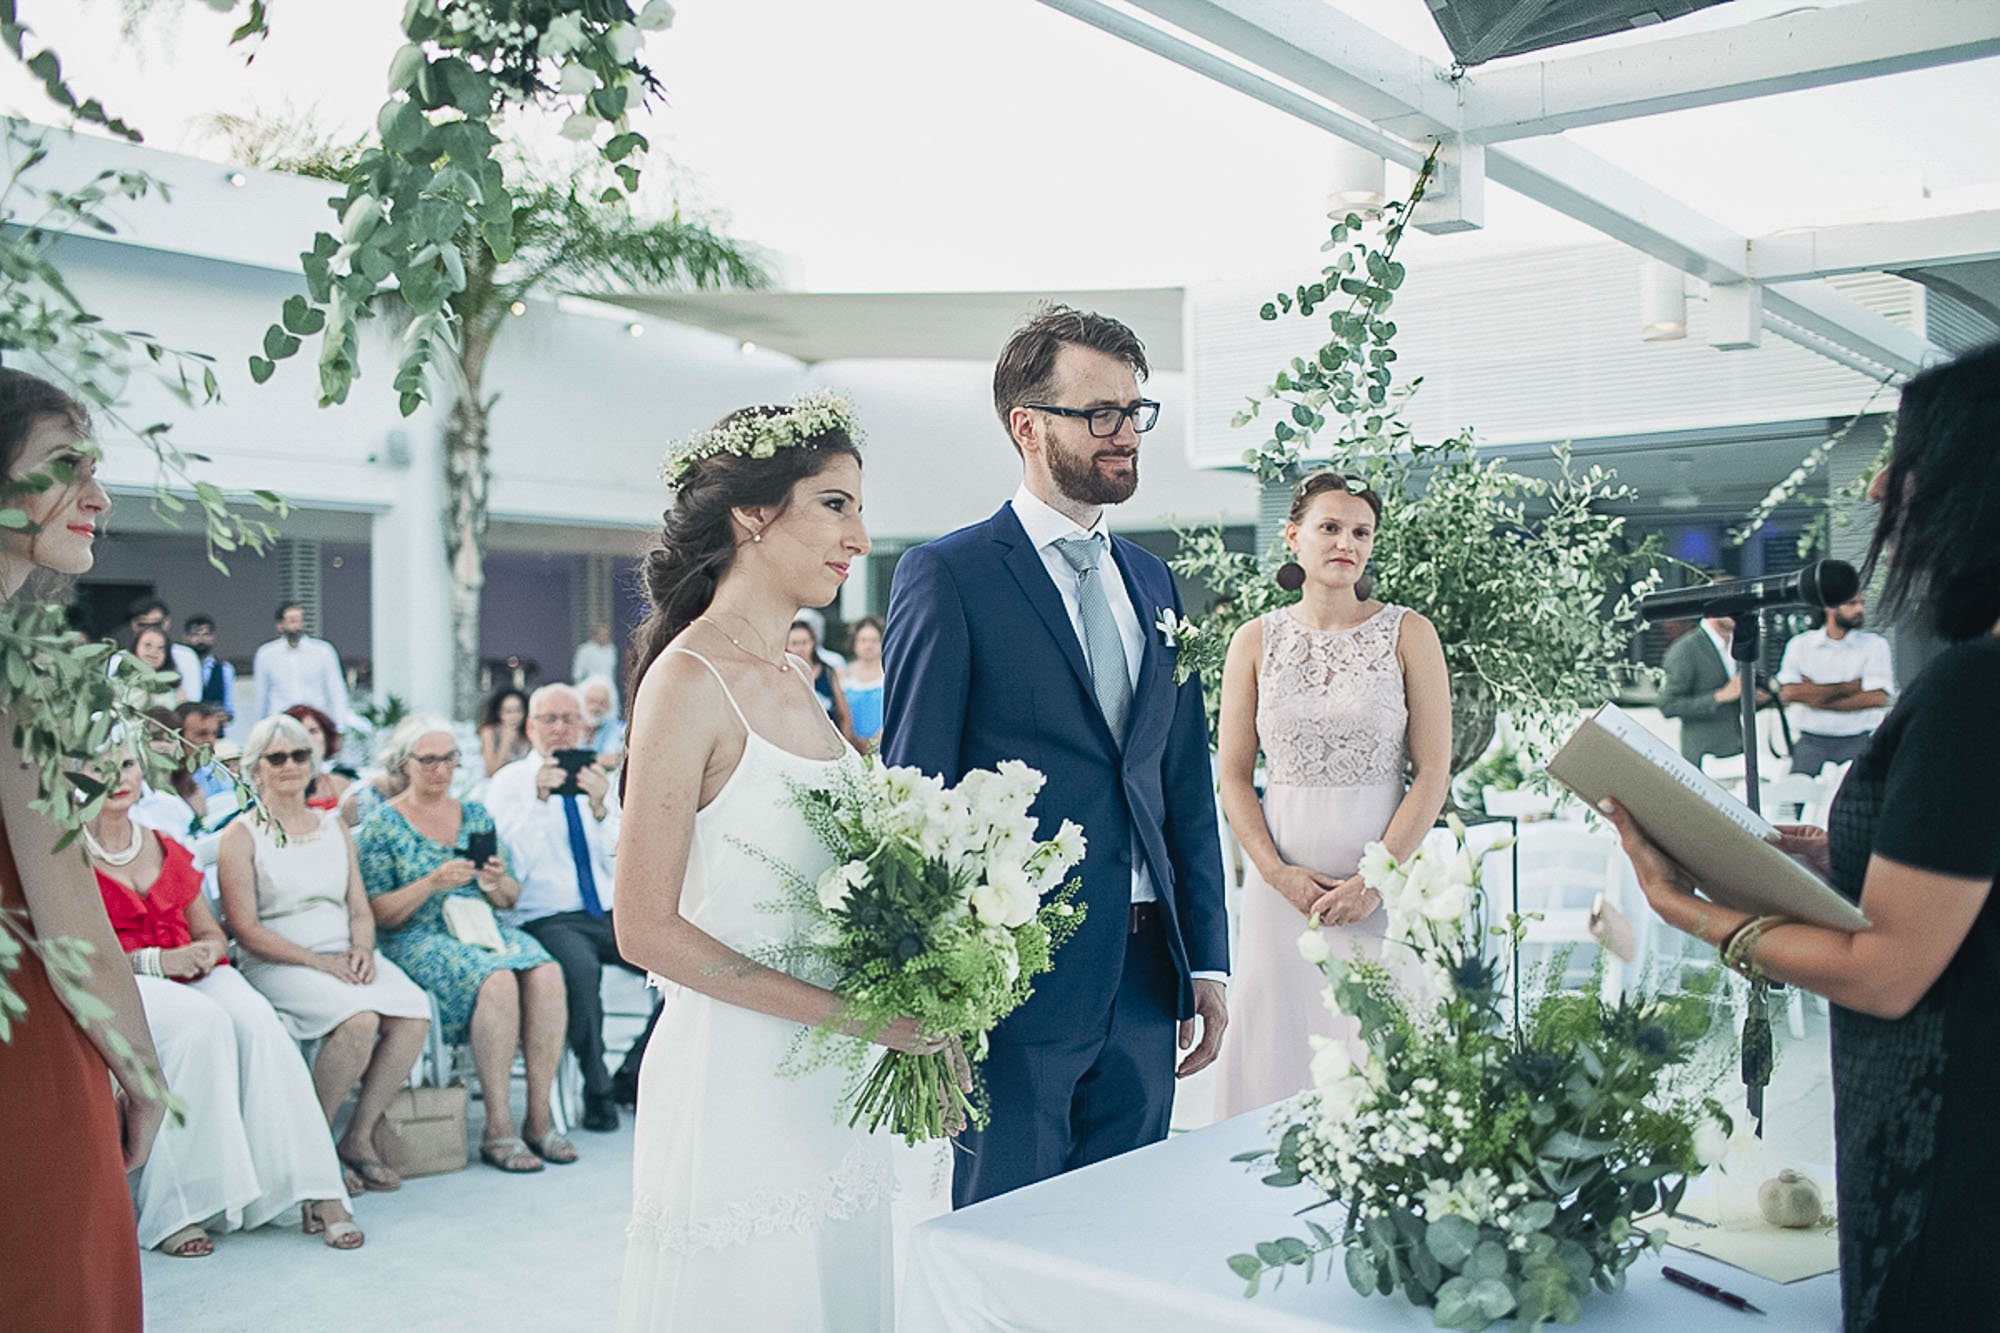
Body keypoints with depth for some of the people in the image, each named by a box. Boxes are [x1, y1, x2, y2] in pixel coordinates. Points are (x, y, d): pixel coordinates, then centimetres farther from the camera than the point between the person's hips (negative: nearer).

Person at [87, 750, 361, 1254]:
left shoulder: (167, 850, 20)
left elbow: (212, 933, 21)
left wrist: (206, 952, -4)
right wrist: (153, 960, -18)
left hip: (194, 975, 4)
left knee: (255, 1018, -30)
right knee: (202, 1023, -36)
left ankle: (316, 1193, -33)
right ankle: (172, 1211, -34)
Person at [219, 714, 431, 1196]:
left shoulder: (334, 826, 19)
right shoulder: (242, 835, 2)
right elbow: (246, 929, -7)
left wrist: (361, 949, -6)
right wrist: (320, 961, -16)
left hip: (346, 955, 5)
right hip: (277, 965, -5)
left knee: (414, 1012, -24)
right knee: (359, 1017, -33)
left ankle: (359, 1135, -10)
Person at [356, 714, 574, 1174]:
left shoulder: (475, 815, 16)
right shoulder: (382, 825, 3)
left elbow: (510, 899, 16)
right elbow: (377, 914, -5)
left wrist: (496, 884, -7)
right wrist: (432, 883, -18)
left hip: (482, 929, 4)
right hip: (417, 941, -4)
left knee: (546, 973, -28)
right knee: (497, 980, -35)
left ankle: (539, 1117, -23)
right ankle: (498, 1129, -28)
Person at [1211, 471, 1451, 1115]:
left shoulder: (1407, 633, 1)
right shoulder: (1256, 640, 6)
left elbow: (1434, 772, -3)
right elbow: (1234, 777, 5)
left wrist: (1374, 881, -11)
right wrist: (1278, 874, -8)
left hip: (1385, 883, -1)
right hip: (1283, 885, 2)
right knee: (1283, 1055, 4)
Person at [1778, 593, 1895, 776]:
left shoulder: (1875, 645, 6)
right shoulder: (1800, 645, 7)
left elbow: (1877, 698, -7)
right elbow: (1788, 692, -8)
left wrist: (1816, 695, -8)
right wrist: (1849, 687, -7)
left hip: (1859, 741, 0)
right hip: (1810, 741, 1)